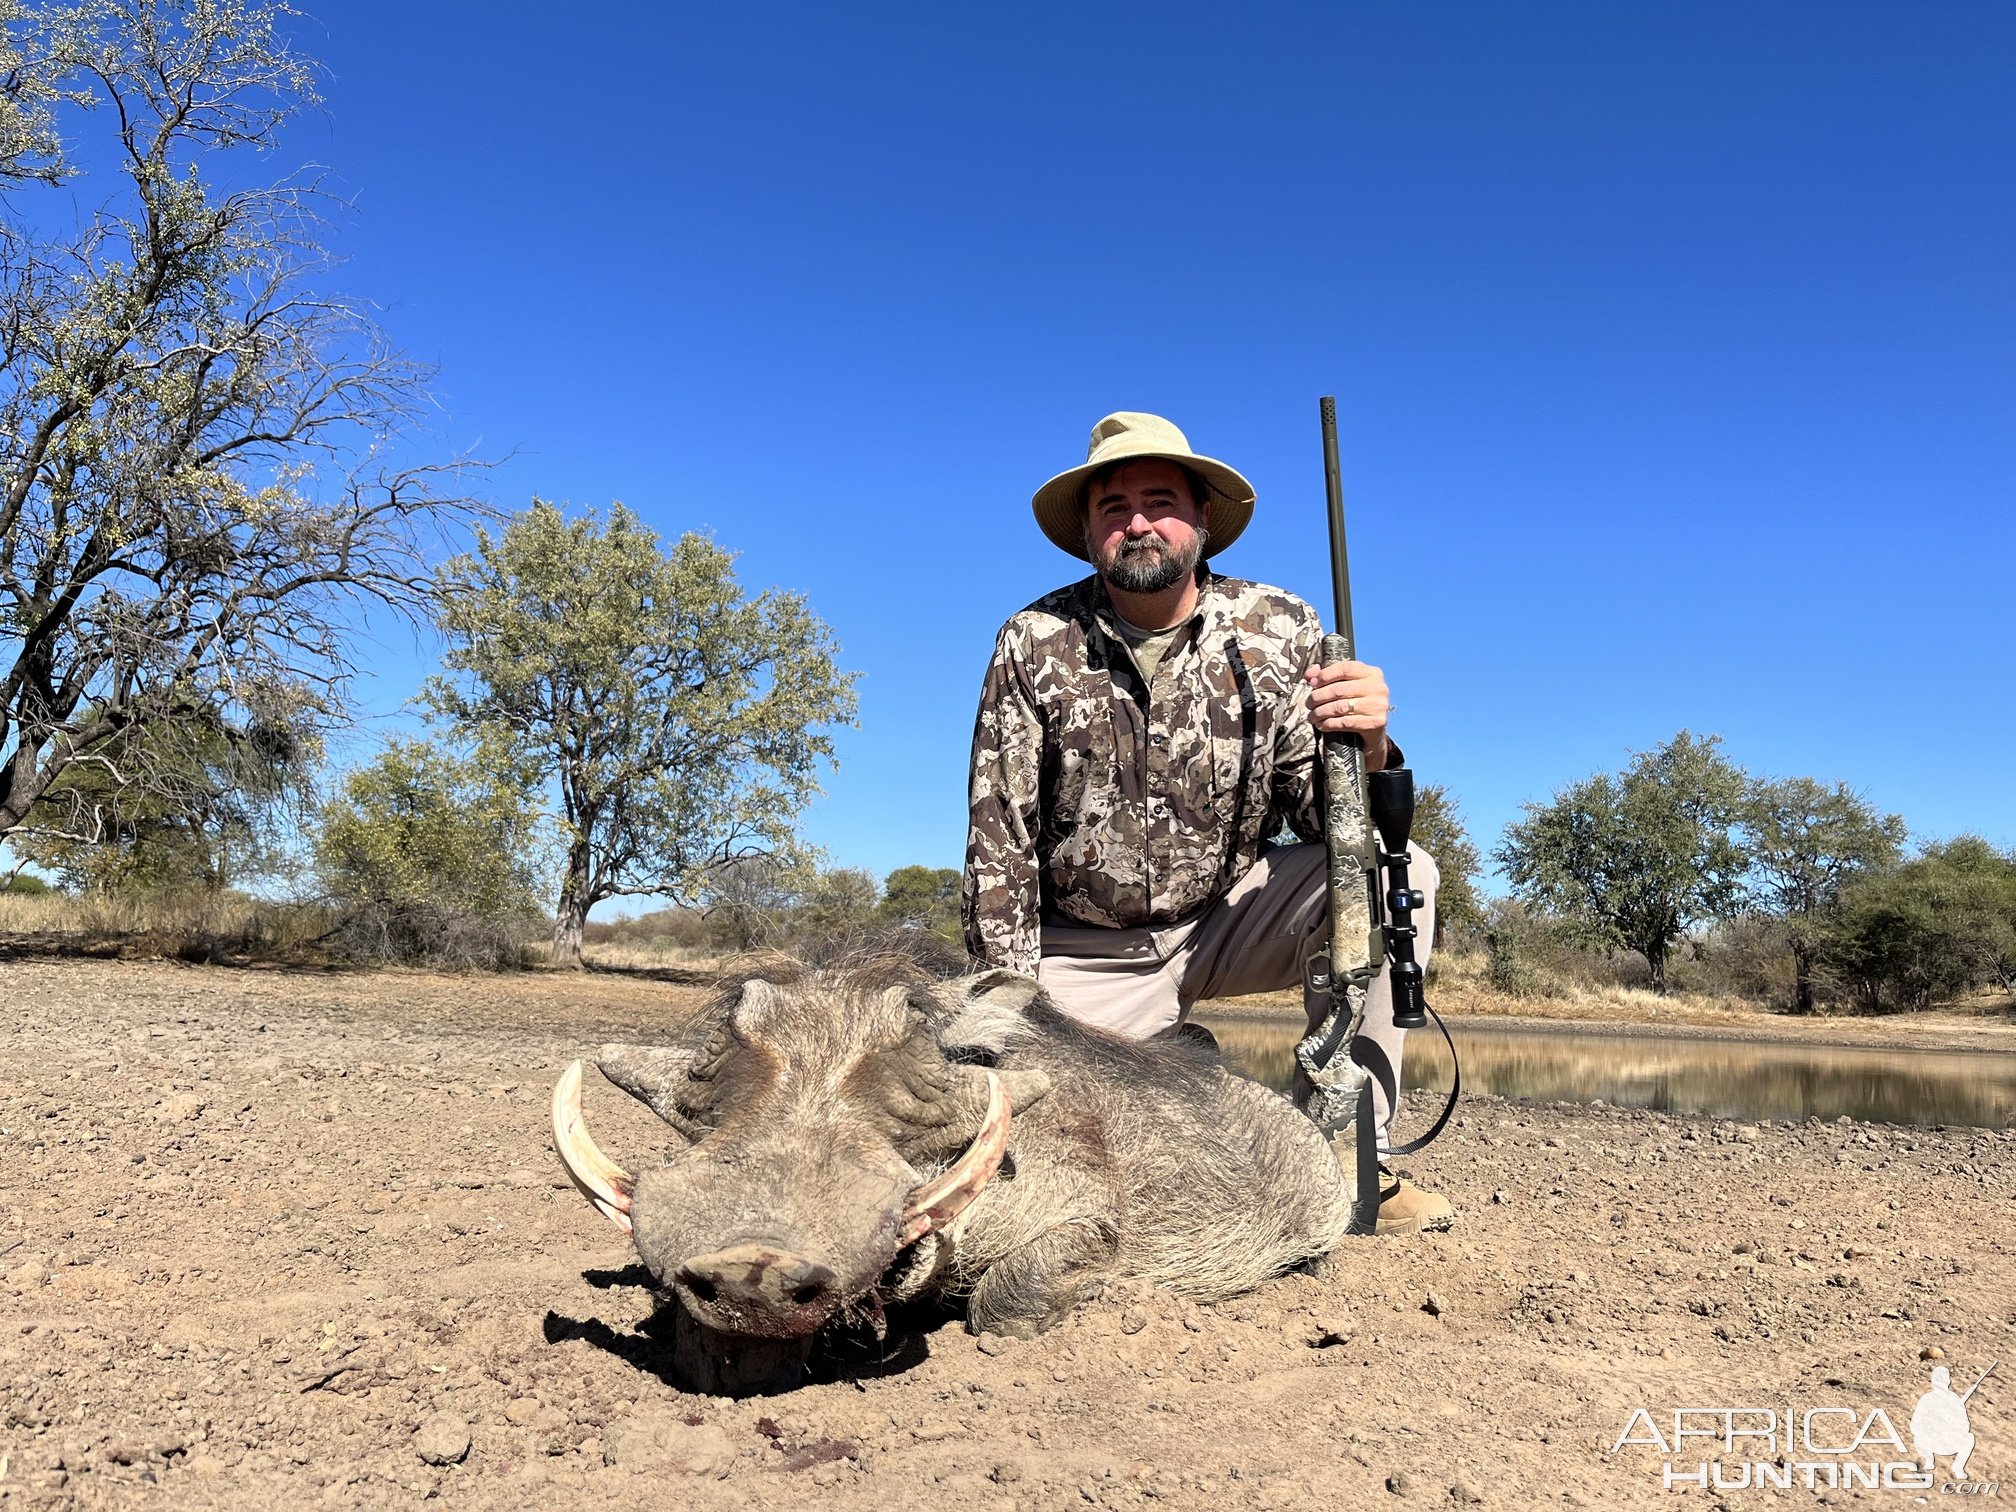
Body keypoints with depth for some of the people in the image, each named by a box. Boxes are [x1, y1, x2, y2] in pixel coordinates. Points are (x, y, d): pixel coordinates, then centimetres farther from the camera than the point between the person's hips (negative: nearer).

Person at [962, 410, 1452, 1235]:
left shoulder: (1280, 630, -7)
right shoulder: (1034, 646, -10)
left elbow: (1319, 815, -8)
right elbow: (999, 846, -7)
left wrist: (1366, 748, -32)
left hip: (1228, 920, 1)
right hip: (1086, 956, 0)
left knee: (1399, 870, -22)